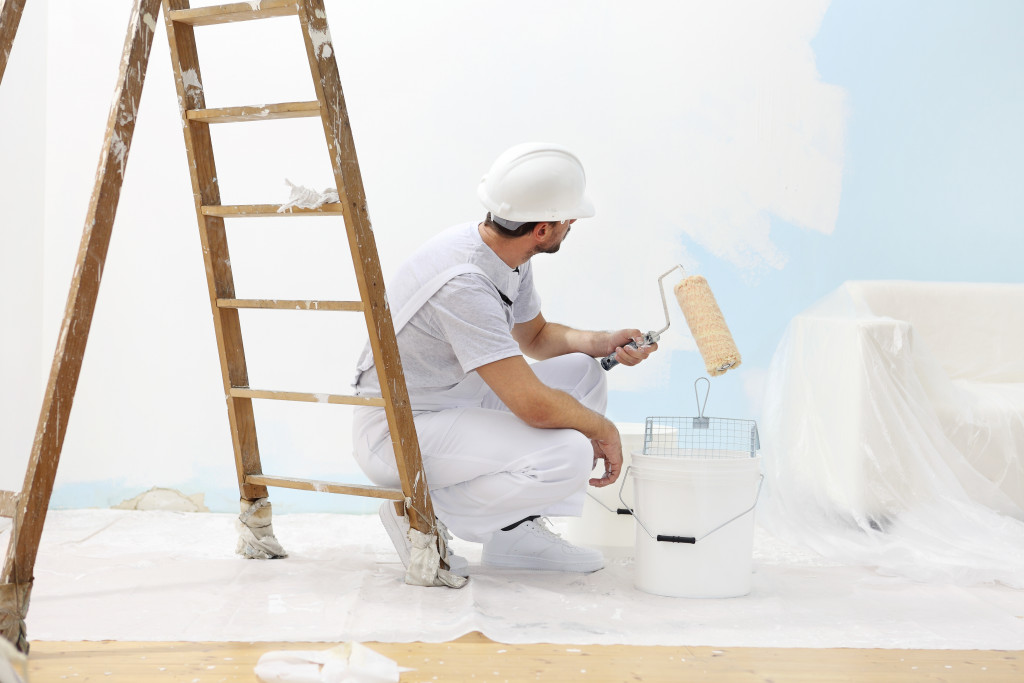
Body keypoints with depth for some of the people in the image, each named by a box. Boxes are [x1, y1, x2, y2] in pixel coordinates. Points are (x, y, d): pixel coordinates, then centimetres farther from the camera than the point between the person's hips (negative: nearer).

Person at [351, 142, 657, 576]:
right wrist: (604, 430, -13)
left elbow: (535, 336, 20)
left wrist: (602, 343, 3)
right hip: (396, 431, -10)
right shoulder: (463, 281, -30)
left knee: (582, 373, 7)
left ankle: (515, 530, 6)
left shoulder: (509, 255, 0)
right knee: (570, 456, -25)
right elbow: (535, 406, -31)